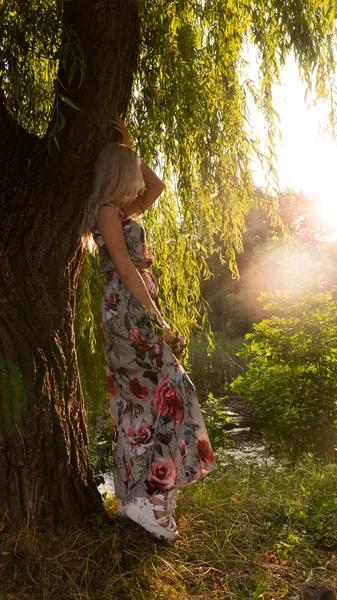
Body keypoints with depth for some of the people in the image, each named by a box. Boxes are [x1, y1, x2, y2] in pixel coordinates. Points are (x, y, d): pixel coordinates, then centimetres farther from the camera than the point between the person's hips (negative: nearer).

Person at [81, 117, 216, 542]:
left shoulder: (123, 211, 19)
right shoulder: (108, 211, -8)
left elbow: (157, 186, 30)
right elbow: (126, 269, -16)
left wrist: (127, 147, 26)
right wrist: (158, 319, -16)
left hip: (134, 314, 10)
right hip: (129, 312, -10)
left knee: (137, 402, 10)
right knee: (164, 395, -11)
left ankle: (135, 495, 19)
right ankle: (146, 498, -5)